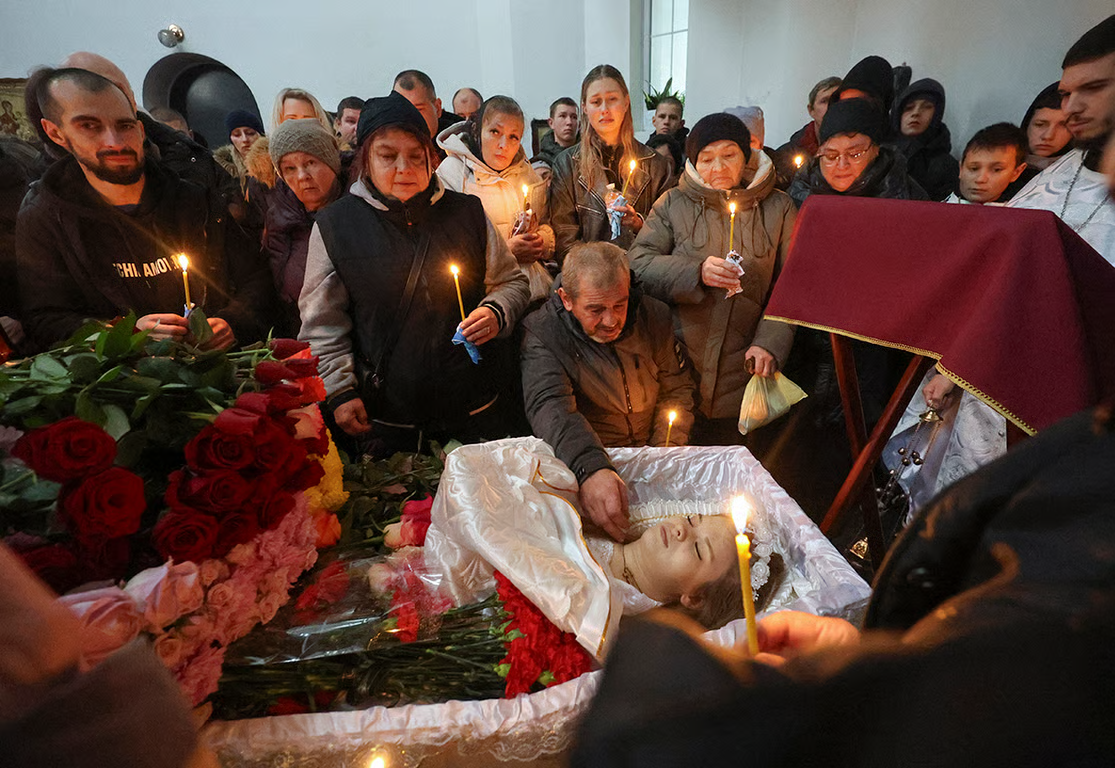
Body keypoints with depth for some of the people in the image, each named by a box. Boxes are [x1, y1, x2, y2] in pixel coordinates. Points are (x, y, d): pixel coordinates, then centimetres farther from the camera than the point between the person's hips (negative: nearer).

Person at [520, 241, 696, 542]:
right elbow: (550, 405, -29)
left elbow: (677, 387, 9)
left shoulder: (654, 316, -2)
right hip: (578, 463, -3)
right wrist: (591, 468, -47)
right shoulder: (541, 333, -14)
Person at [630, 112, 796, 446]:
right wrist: (696, 272, -17)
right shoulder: (673, 204, 8)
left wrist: (770, 343, -11)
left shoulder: (778, 207, 9)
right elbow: (637, 263, -3)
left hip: (741, 372, 1)